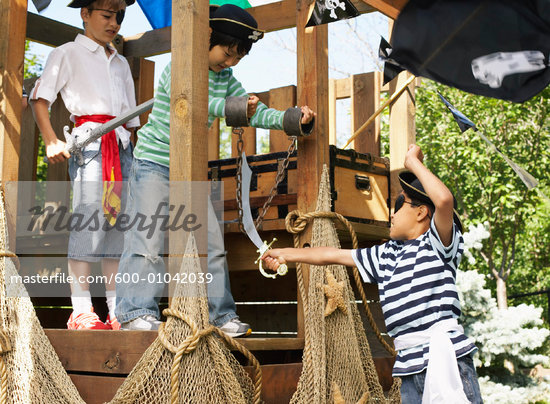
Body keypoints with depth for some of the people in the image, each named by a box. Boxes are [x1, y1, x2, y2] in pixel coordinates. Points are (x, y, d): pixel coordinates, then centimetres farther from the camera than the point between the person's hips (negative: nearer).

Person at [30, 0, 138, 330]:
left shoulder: (121, 63, 26)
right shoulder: (68, 54, 9)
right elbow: (39, 98, 2)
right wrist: (51, 141, -11)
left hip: (122, 146, 6)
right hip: (88, 141, -5)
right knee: (89, 221, -13)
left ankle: (118, 311, 5)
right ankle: (81, 310, -11)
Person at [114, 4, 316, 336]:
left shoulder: (225, 78, 8)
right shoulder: (179, 66, -12)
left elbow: (255, 112, 2)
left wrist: (294, 118, -14)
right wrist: (232, 107, -44)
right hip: (154, 163, -7)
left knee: (211, 241, 4)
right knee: (148, 237, -13)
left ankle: (220, 315, 11)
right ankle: (137, 312, -8)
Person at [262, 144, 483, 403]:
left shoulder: (437, 243, -1)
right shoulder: (385, 255, 20)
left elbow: (445, 199, -22)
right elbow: (335, 255, 29)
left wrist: (413, 162, -8)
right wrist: (287, 254, 36)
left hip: (446, 360, -6)